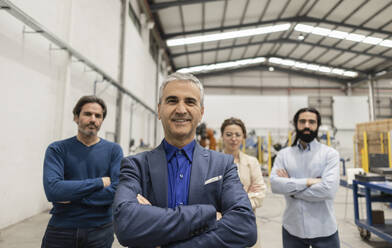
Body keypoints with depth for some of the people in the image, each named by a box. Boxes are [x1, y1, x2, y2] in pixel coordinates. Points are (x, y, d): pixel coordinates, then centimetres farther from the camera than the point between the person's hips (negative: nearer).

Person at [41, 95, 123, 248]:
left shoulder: (113, 150, -4)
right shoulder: (57, 149, -4)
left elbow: (117, 191, -14)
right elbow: (52, 190, -18)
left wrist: (72, 197, -15)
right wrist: (99, 182, -17)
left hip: (100, 231, 1)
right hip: (60, 230, 0)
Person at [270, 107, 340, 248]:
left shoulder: (330, 153, -6)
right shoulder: (283, 154, -1)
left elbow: (328, 189, -19)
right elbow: (274, 184, -13)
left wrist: (290, 188, -13)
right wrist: (308, 181, -20)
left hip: (323, 230, -1)